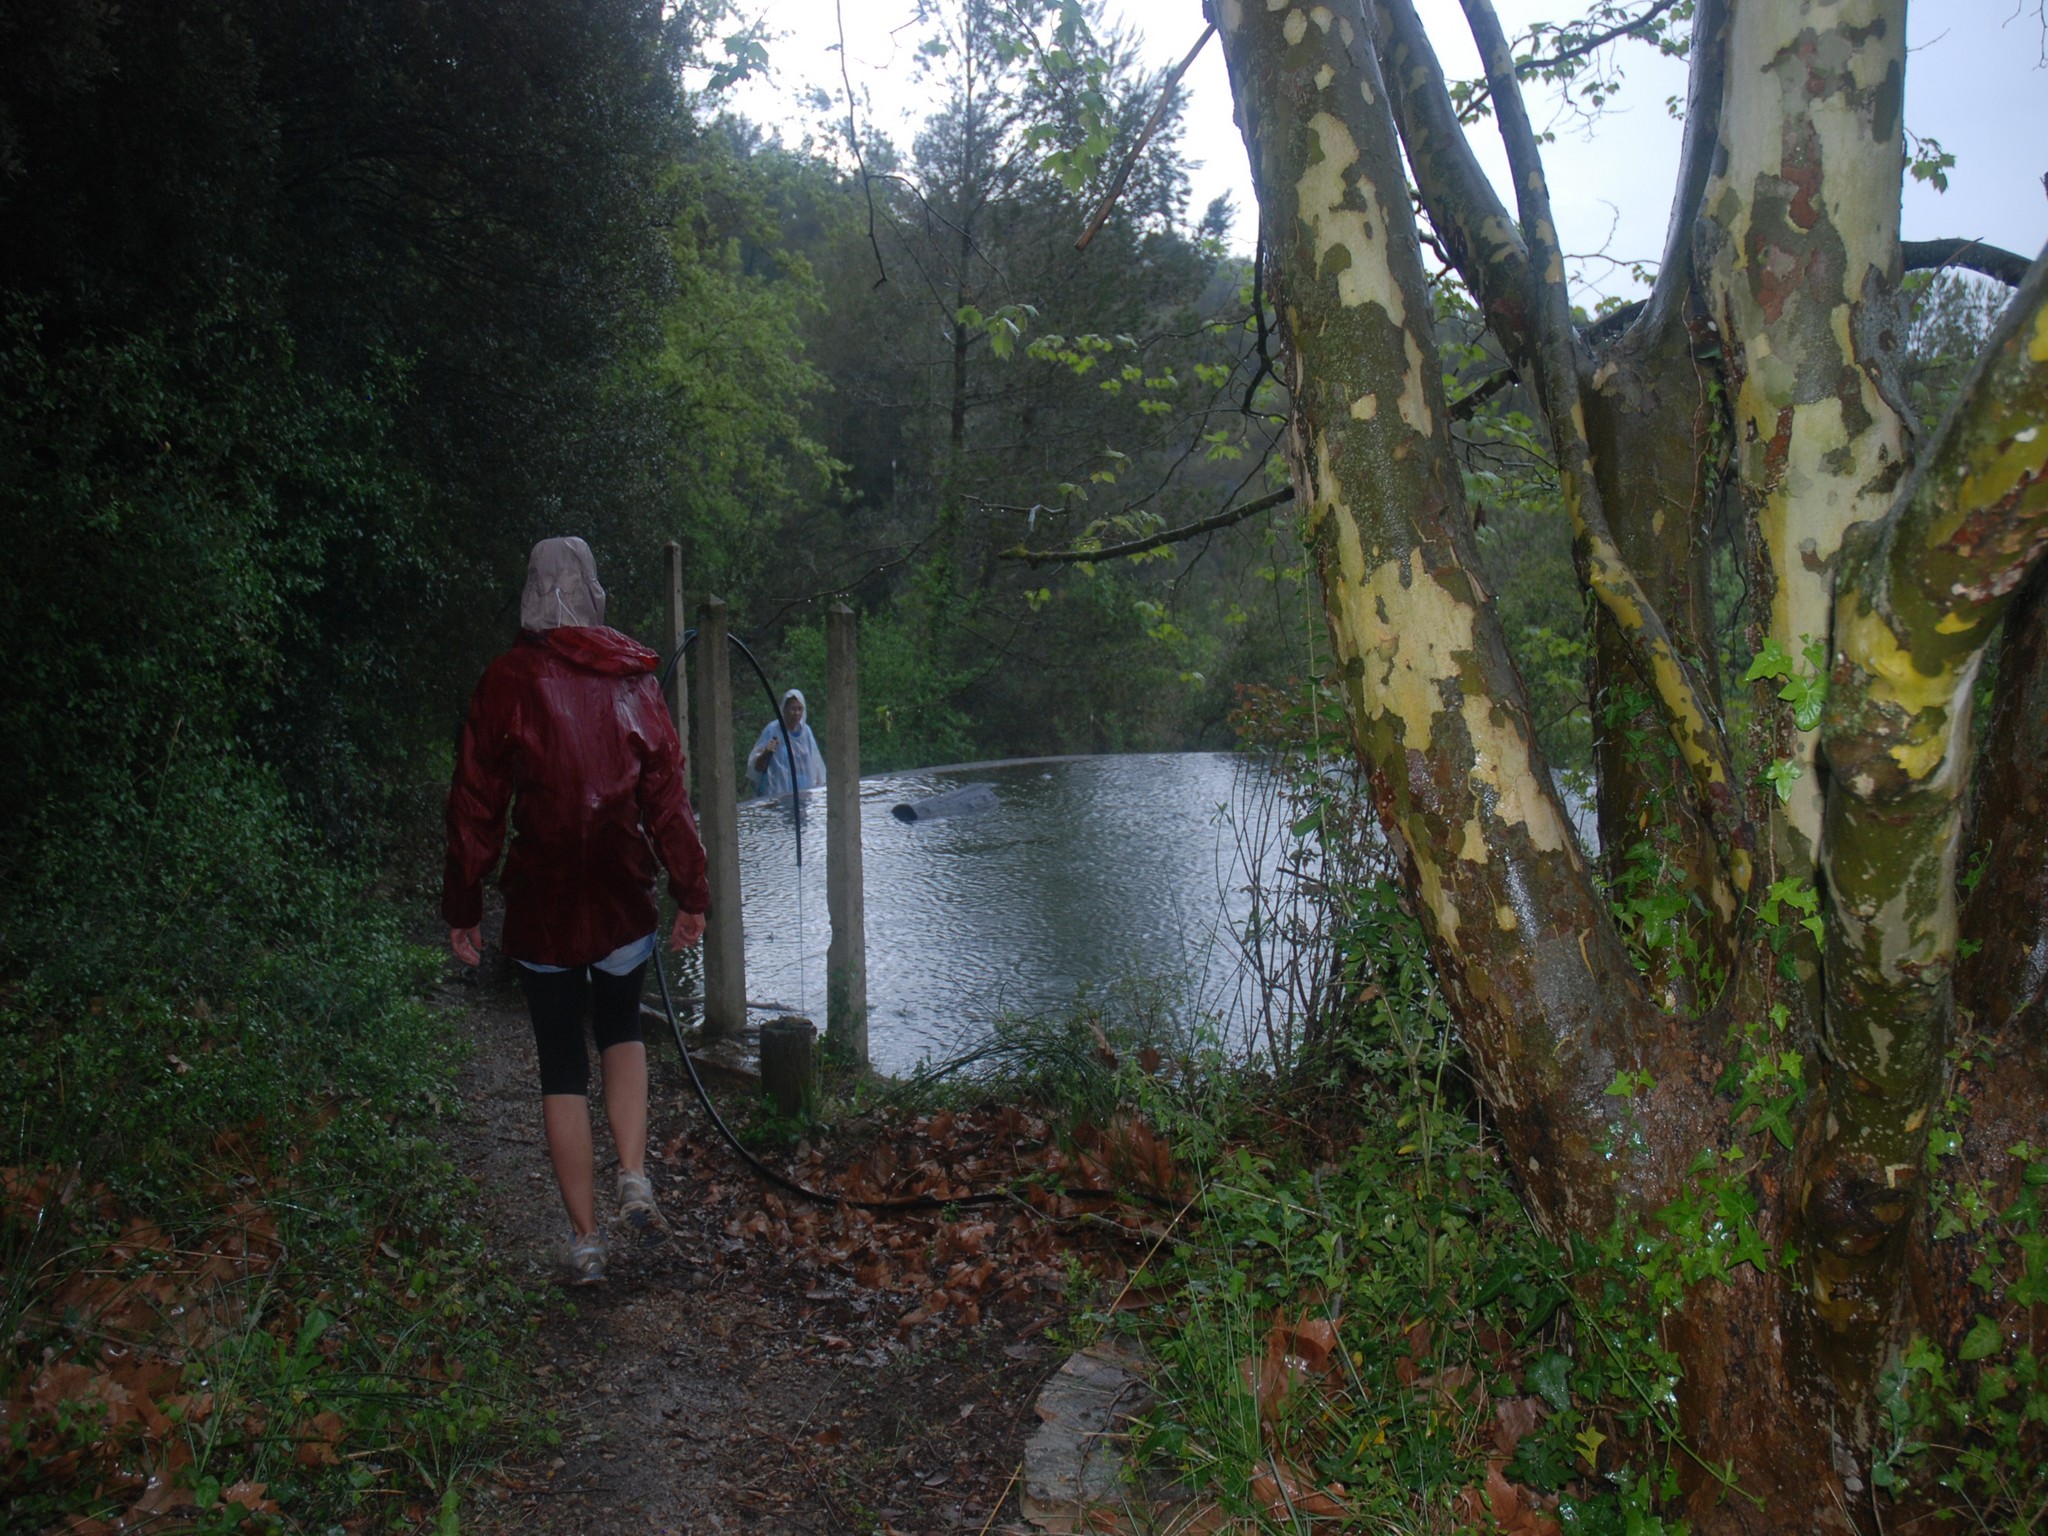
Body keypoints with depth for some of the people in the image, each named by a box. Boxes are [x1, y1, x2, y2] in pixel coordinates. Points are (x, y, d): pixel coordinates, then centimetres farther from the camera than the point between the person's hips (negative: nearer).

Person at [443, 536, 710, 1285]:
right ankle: (635, 1179, 6)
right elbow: (667, 795, 2)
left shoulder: (508, 682, -6)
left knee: (562, 1067, 8)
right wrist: (691, 894, 7)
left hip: (541, 901, -2)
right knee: (621, 1029, 24)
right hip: (624, 899, 2)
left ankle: (584, 1239, 12)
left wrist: (462, 907, 2)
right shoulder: (634, 680, 1)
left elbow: (476, 805, -5)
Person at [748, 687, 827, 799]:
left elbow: (815, 765, 13)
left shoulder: (805, 731, 5)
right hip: (778, 794, -4)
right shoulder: (772, 730, -8)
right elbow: (757, 767, -8)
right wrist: (766, 752, -26)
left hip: (805, 794, 4)